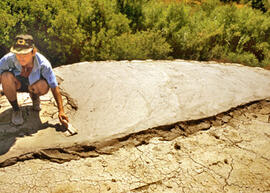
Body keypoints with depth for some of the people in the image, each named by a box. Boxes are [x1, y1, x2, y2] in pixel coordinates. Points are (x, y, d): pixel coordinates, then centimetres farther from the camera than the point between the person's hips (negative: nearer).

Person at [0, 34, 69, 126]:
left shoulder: (43, 64, -31)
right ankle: (15, 110, -9)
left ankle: (34, 96, 5)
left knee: (44, 86, -35)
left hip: (32, 85, 0)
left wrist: (61, 111, -31)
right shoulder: (9, 59, -32)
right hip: (16, 84, 1)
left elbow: (54, 87, -27)